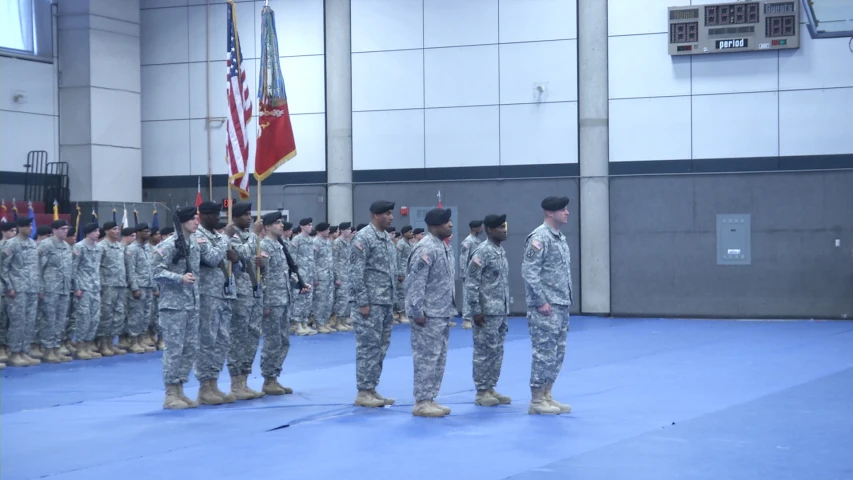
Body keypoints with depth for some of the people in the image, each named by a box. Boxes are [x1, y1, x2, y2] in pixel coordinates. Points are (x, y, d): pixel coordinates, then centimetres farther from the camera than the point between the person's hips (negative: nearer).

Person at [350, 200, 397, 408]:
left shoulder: (387, 237, 14)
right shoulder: (363, 238, -12)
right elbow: (357, 272, -15)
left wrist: (393, 299, 16)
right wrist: (362, 302, -19)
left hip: (387, 302, 9)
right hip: (371, 302, -9)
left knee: (381, 346, 10)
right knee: (368, 346, -6)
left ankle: (372, 389, 16)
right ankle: (363, 392, -1)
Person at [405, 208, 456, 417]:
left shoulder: (444, 246, 14)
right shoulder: (426, 249, -17)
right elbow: (415, 282, -21)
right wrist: (417, 311, -23)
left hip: (442, 313, 10)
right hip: (428, 314, -10)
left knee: (438, 358, 13)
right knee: (426, 358, -6)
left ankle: (430, 399, 20)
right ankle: (421, 402, -2)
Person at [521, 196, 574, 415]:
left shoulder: (560, 237, 15)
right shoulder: (539, 237, -14)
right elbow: (529, 272, -19)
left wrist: (566, 301, 16)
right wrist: (541, 301, -19)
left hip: (560, 306, 9)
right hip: (545, 307, -9)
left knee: (556, 353, 12)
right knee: (544, 353, -6)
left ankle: (546, 396, 19)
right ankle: (537, 401, 1)